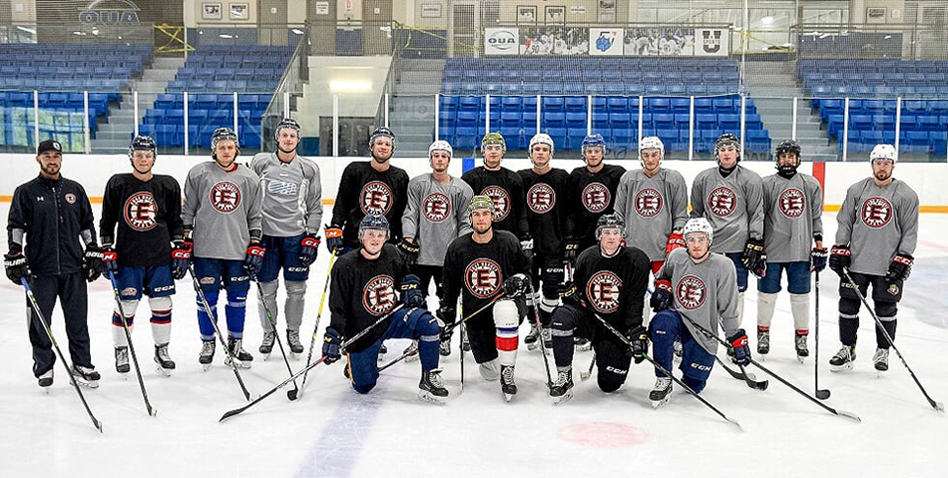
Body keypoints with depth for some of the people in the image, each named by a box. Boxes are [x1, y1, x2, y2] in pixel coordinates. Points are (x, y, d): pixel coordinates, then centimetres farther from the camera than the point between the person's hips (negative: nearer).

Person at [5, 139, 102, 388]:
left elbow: (87, 223, 15)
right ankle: (43, 366, 18)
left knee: (77, 318, 5)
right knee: (40, 321, 4)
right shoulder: (26, 192, 2)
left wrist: (94, 253, 9)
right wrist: (15, 257, -8)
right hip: (40, 269, -2)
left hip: (73, 267, 2)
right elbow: (15, 227, 0)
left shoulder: (74, 189, 10)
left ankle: (82, 364, 15)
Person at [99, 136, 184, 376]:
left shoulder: (168, 185, 3)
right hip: (127, 257, -1)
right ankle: (121, 351, 21)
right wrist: (107, 250, -1)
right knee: (125, 306, 2)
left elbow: (175, 220, 10)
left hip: (160, 257, 1)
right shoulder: (118, 184, 0)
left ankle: (161, 350, 22)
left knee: (162, 306, 5)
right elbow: (107, 221, 6)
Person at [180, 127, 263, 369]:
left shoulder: (249, 178, 6)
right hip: (206, 249, -2)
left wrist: (255, 247, 4)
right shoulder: (198, 174, 1)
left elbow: (255, 216, 10)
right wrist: (184, 245, -1)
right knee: (207, 299, 4)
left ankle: (235, 344, 23)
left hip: (239, 250, 2)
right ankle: (208, 344, 22)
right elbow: (187, 212, 3)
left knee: (238, 298, 7)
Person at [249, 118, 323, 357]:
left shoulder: (309, 168, 3)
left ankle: (293, 333, 23)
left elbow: (315, 207, 7)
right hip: (265, 234, 0)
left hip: (296, 236, 1)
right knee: (266, 288, 4)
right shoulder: (260, 163, 0)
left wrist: (311, 237, 1)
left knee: (296, 288, 5)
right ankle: (268, 333, 22)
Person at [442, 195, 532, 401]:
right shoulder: (458, 248, -2)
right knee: (490, 373, -5)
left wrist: (520, 280, -14)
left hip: (506, 302, -2)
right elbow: (450, 282, 12)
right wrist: (447, 307, 9)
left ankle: (507, 372, -26)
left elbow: (526, 269, 7)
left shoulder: (508, 242, -5)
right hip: (475, 313, 2)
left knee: (504, 309, -41)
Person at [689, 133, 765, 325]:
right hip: (709, 243, 2)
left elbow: (757, 214, 1)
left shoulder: (750, 179, 0)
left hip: (738, 245, -2)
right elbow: (696, 212, 16)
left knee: (736, 291, 4)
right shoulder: (703, 178, 7)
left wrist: (755, 244, -4)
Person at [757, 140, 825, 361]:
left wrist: (819, 245, 6)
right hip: (771, 250, -2)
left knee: (801, 296, 7)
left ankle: (801, 336, 20)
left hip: (800, 250, 2)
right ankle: (763, 333, 22)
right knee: (767, 293, 6)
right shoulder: (766, 184, -1)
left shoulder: (811, 185, 8)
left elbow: (816, 217, 11)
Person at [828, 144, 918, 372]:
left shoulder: (906, 195, -2)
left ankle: (882, 352, 25)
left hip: (888, 266, -2)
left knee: (886, 309, 7)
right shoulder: (857, 190, 5)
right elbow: (844, 222, 9)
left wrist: (902, 259, -9)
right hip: (856, 261, 2)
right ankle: (847, 349, 20)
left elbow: (910, 232, -1)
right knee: (848, 305, 6)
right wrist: (840, 250, 1)